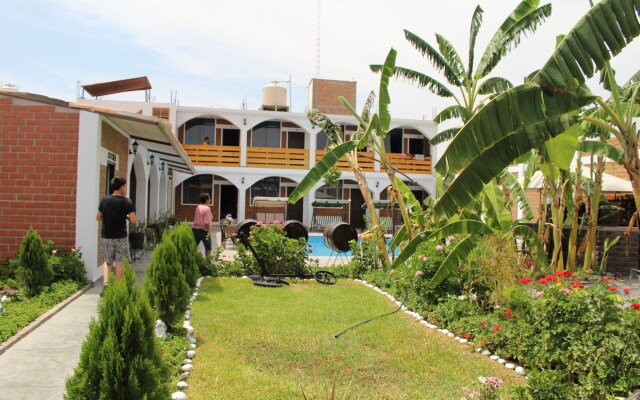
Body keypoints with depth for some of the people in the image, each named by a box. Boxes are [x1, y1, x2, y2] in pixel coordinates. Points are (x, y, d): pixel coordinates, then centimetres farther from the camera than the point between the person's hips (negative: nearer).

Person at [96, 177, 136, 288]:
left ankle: (105, 282, -1)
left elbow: (98, 217, 8)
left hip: (106, 237, 4)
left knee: (107, 261, 17)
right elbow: (133, 220, -15)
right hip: (121, 237, -3)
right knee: (120, 263, 7)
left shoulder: (104, 199, 1)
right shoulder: (126, 201, -11)